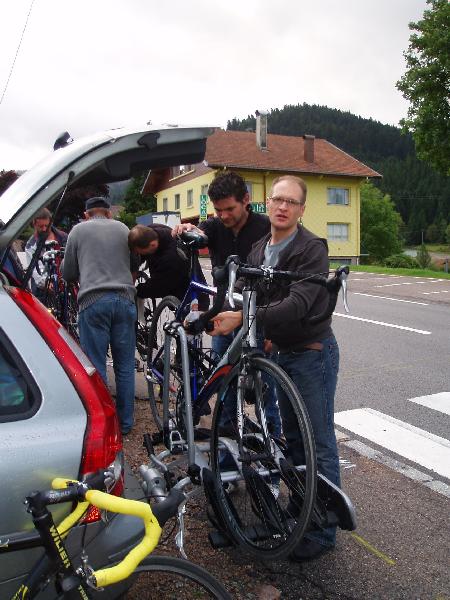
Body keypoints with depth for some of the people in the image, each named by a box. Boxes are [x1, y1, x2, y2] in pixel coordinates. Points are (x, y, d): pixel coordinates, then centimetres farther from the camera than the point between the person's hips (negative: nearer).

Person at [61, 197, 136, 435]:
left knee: (96, 368, 3)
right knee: (125, 366, 10)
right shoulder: (123, 228, 13)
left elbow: (68, 274, 13)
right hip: (124, 299, 2)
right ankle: (125, 423, 19)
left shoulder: (78, 230, 8)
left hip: (93, 301, -2)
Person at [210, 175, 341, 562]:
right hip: (281, 352, 8)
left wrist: (242, 319, -37)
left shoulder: (312, 249, -17)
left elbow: (297, 304, -30)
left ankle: (323, 530, 15)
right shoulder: (259, 250, 8)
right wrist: (211, 315, -10)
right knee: (292, 436, 18)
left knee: (319, 444, 0)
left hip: (312, 354, -8)